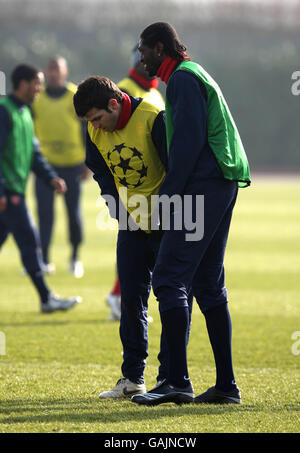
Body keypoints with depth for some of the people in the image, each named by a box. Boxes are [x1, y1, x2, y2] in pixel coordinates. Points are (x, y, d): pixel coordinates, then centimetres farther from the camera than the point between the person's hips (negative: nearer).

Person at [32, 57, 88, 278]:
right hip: (45, 163, 1)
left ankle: (75, 256, 21)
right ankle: (45, 259, -2)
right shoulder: (37, 99, 4)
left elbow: (87, 130, 3)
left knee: (74, 212, 4)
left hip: (71, 164, -1)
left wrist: (87, 162, -1)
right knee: (44, 213, -5)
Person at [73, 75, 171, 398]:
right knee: (131, 299, 4)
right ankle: (132, 377, 10)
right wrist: (121, 213, -1)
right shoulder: (96, 133, -1)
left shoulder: (154, 119, -20)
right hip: (131, 225, 5)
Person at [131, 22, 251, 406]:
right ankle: (226, 385, 10)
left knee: (169, 278, -12)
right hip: (222, 186, 10)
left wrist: (168, 195, -15)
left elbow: (189, 141, -16)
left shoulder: (183, 79, -8)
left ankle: (178, 381, -17)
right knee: (208, 284, 11)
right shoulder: (193, 76, 24)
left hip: (202, 186, -10)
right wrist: (171, 192, 19)